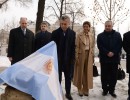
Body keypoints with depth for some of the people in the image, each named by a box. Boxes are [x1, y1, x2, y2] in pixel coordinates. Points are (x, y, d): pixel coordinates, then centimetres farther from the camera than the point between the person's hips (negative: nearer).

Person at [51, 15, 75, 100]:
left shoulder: (72, 33, 0)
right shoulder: (55, 32, -3)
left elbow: (73, 47, 0)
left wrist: (72, 59, -6)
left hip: (68, 59, 1)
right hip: (58, 59, -1)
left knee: (68, 77, 12)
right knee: (58, 77, 8)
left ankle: (68, 93, 25)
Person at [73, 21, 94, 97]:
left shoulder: (92, 35, 6)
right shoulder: (79, 35, -4)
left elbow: (93, 47, 10)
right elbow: (77, 47, -5)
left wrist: (93, 56, 7)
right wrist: (76, 57, -10)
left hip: (89, 55, 3)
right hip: (81, 54, -3)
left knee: (88, 72, 7)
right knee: (80, 72, 6)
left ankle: (86, 89, 18)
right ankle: (80, 89, 17)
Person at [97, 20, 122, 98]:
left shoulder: (117, 35, 7)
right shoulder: (100, 36, 6)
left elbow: (120, 45, 0)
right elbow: (100, 46, -4)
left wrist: (113, 53, -13)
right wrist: (107, 53, -15)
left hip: (114, 58, 1)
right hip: (104, 59, 0)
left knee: (114, 75, 5)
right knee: (104, 75, 5)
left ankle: (112, 90, 17)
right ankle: (105, 89, 17)